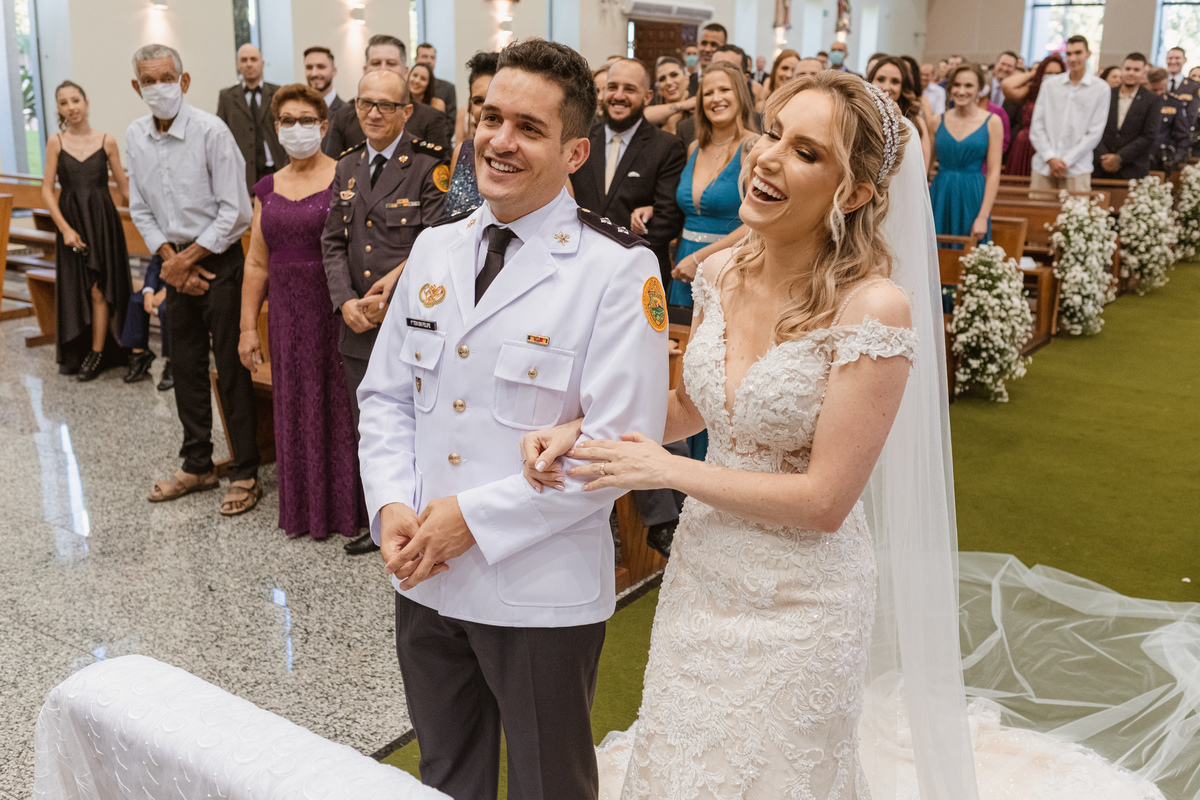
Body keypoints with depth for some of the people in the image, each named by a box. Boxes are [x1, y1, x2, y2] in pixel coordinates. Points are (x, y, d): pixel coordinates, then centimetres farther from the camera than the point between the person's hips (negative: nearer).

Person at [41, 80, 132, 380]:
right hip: (71, 221, 1)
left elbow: (124, 187, 2)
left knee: (99, 288, 0)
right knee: (74, 287, 7)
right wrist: (65, 228, -10)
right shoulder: (56, 142, 1)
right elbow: (47, 190, 0)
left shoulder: (106, 141, -1)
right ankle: (74, 353, 18)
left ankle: (97, 353, 9)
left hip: (103, 221, -1)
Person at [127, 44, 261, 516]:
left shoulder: (211, 131, -14)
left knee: (231, 369, -2)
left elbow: (235, 211, -15)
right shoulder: (135, 137, 3)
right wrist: (171, 259, -4)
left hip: (219, 261, -6)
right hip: (177, 264, 6)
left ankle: (245, 473, 7)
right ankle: (197, 466, 27)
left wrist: (189, 258, -12)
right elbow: (140, 208, 10)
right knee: (186, 368, 13)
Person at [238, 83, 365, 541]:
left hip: (335, 309, -5)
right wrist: (248, 327, 9)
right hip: (288, 315, 5)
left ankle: (346, 506, 17)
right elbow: (257, 264, 12)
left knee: (338, 403, 2)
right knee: (295, 408, 10)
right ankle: (305, 508, 25)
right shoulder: (268, 189, 11)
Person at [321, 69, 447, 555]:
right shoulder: (347, 167, 13)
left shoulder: (429, 167, -7)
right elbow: (333, 243, 11)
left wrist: (390, 300, -15)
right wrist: (346, 302, -4)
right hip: (358, 327, 6)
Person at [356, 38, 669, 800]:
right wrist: (391, 504, -8)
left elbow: (620, 442, -20)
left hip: (541, 594, -5)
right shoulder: (436, 247, 5)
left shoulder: (618, 271, -15)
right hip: (424, 577, 6)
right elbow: (386, 394, 9)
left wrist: (475, 516, -19)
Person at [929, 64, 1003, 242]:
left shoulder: (992, 122, 0)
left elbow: (994, 173, -4)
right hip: (940, 196, 2)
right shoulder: (938, 121, 6)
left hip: (972, 199, -2)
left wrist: (983, 217, -11)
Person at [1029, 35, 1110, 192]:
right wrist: (1050, 158, -5)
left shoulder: (1101, 89, 3)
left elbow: (1095, 133, -1)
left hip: (1076, 170, -2)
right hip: (1043, 167, 2)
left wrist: (1066, 161, -8)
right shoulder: (1050, 84, 10)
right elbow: (1036, 127, 6)